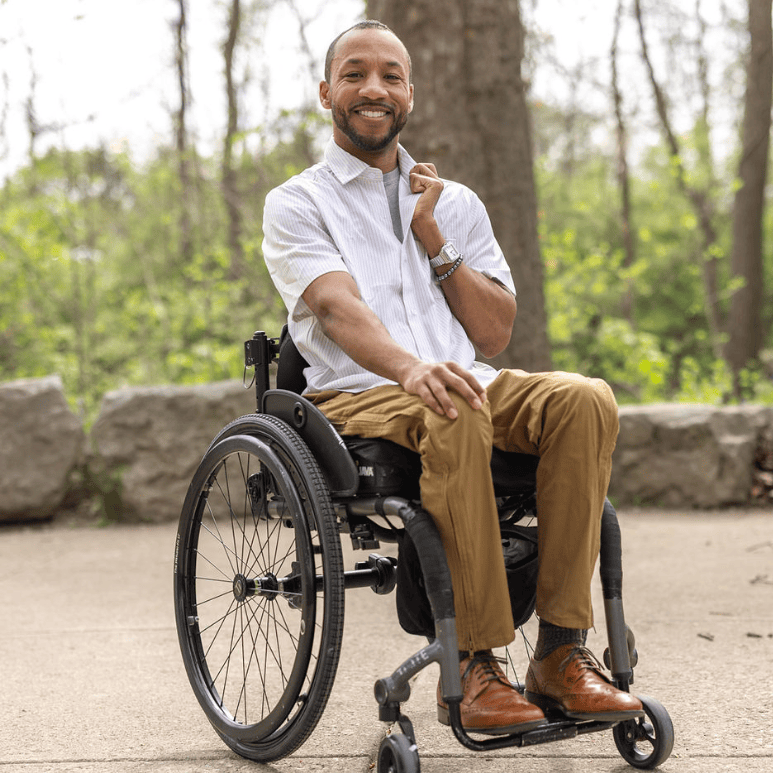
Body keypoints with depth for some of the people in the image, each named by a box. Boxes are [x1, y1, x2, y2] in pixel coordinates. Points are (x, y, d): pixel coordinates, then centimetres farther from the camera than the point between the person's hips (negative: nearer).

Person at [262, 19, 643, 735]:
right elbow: (338, 307, -14)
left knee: (585, 399, -26)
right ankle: (473, 668, -31)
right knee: (454, 415, -38)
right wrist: (409, 367, -35)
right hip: (356, 400, -4)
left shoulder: (456, 203, 21)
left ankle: (561, 652, -26)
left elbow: (495, 333, 11)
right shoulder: (296, 205, 7)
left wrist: (431, 236, 0)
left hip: (467, 384, 4)